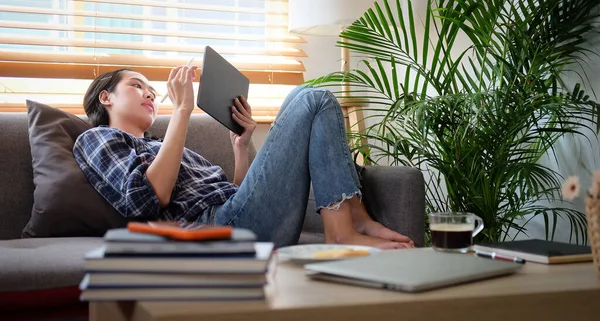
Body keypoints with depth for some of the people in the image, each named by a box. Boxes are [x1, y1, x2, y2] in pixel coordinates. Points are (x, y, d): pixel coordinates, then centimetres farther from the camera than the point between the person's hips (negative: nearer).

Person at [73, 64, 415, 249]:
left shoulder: (160, 146, 35)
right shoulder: (96, 140, 13)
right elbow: (150, 197, -10)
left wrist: (241, 144, 11)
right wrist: (182, 109, -8)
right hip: (224, 227, -8)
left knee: (310, 101, 7)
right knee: (312, 100, -8)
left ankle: (357, 219, -6)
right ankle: (343, 233, -15)